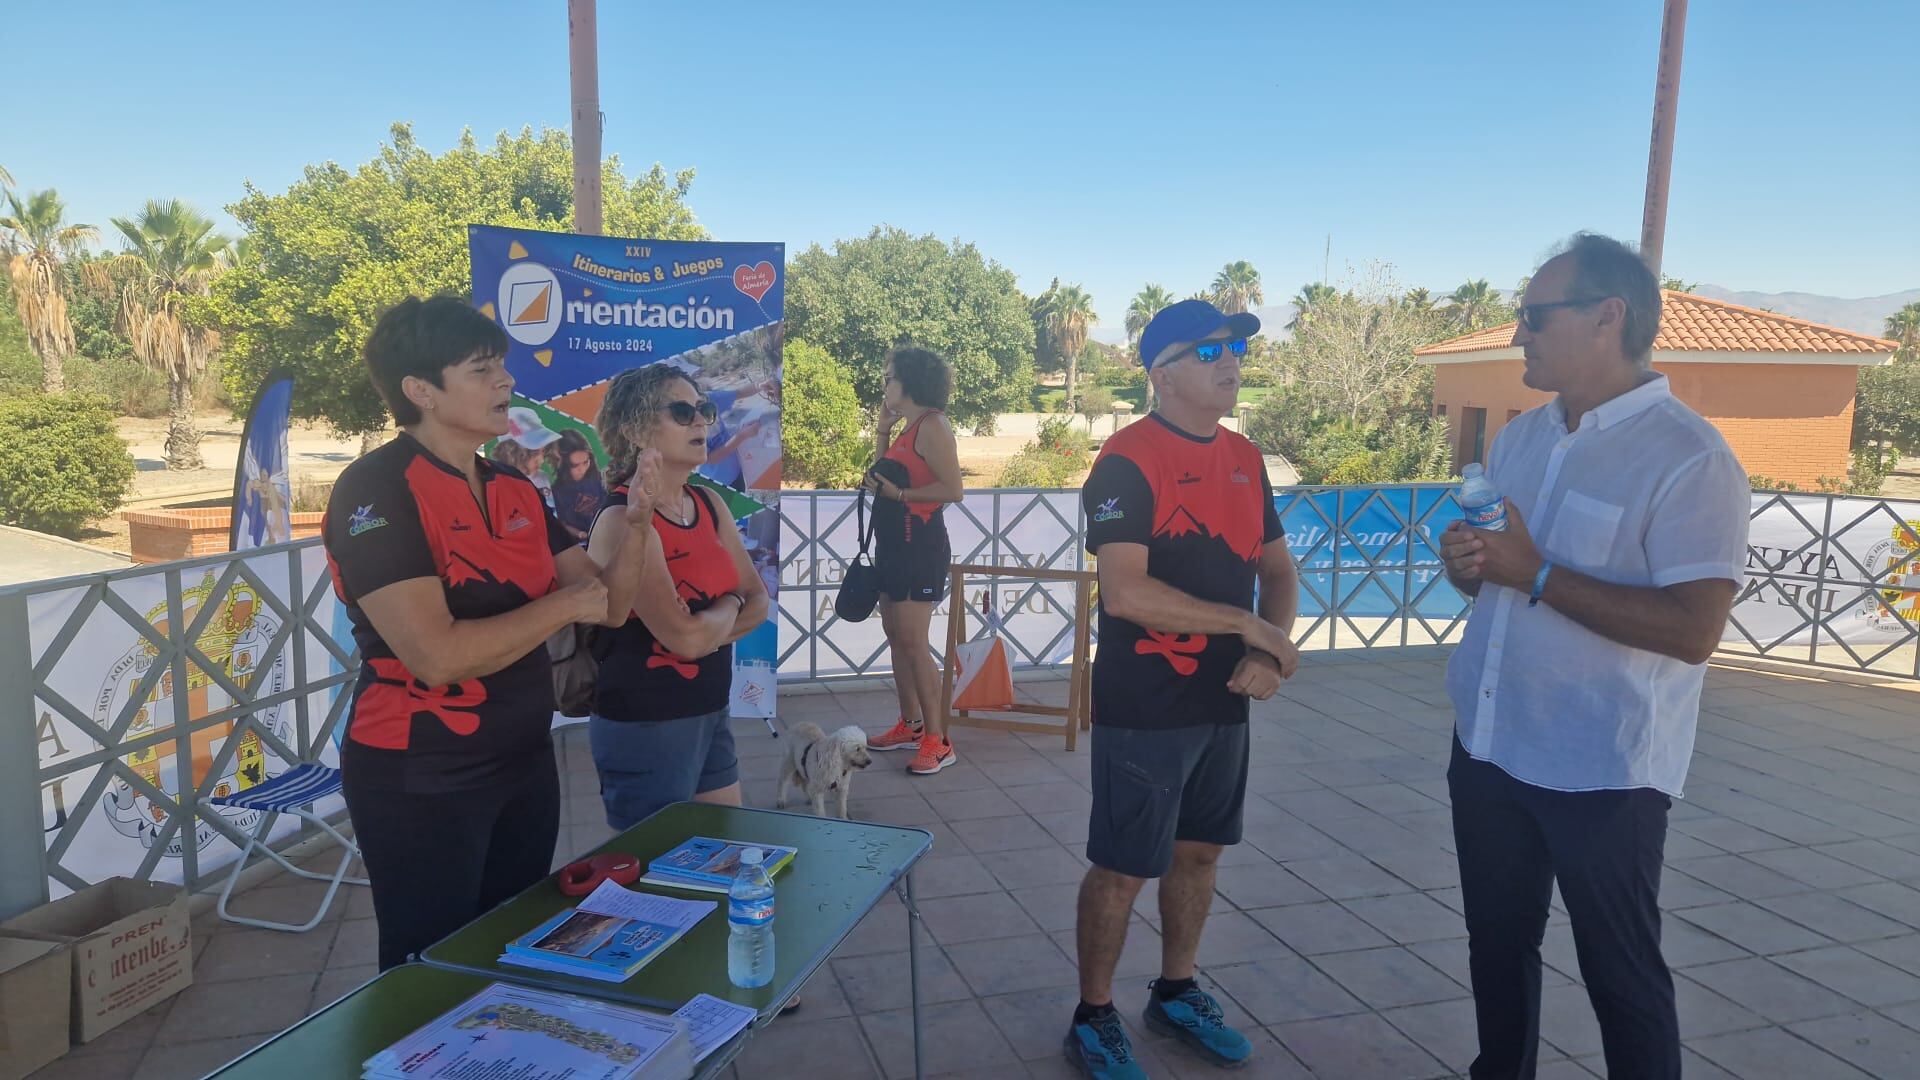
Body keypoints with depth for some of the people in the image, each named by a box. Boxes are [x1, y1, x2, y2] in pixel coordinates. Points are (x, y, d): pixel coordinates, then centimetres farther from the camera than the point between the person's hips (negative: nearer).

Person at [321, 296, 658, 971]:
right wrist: (565, 605, -15)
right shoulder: (376, 491, -16)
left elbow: (609, 603, 6)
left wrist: (635, 525, -11)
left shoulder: (517, 491, 5)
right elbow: (438, 655, -26)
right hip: (419, 784, -7)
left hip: (524, 764, 7)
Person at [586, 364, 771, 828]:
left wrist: (707, 629, -13)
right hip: (645, 725, -7)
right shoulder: (623, 520, -19)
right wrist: (730, 606, -6)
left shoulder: (710, 504, 4)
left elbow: (758, 601, 6)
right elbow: (686, 638, -26)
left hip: (710, 715, 7)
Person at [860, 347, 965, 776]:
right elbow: (888, 475, 14)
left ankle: (937, 741, -3)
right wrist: (882, 430, 11)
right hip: (894, 543, 10)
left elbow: (953, 489, -21)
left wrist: (898, 493, -18)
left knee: (913, 642, -10)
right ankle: (910, 725, 25)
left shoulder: (931, 426, -14)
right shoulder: (908, 427, 15)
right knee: (896, 636, 14)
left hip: (919, 544, -10)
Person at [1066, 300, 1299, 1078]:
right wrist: (1246, 624, -18)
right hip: (1144, 709, -7)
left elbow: (1277, 569, 13)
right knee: (1124, 867, 5)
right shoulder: (1126, 462, -15)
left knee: (1198, 851, 19)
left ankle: (1176, 993, 38)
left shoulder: (1245, 459, 8)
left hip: (1224, 703, 7)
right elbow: (1125, 592, -25)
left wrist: (1271, 652, -6)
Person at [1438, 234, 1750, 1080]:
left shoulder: (1689, 457, -16)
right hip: (1487, 746, 7)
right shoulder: (1519, 437, 8)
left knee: (1620, 972, 10)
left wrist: (1538, 575, -23)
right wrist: (1465, 562, -7)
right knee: (1497, 943, 21)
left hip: (1602, 771, -7)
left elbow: (1694, 631, -24)